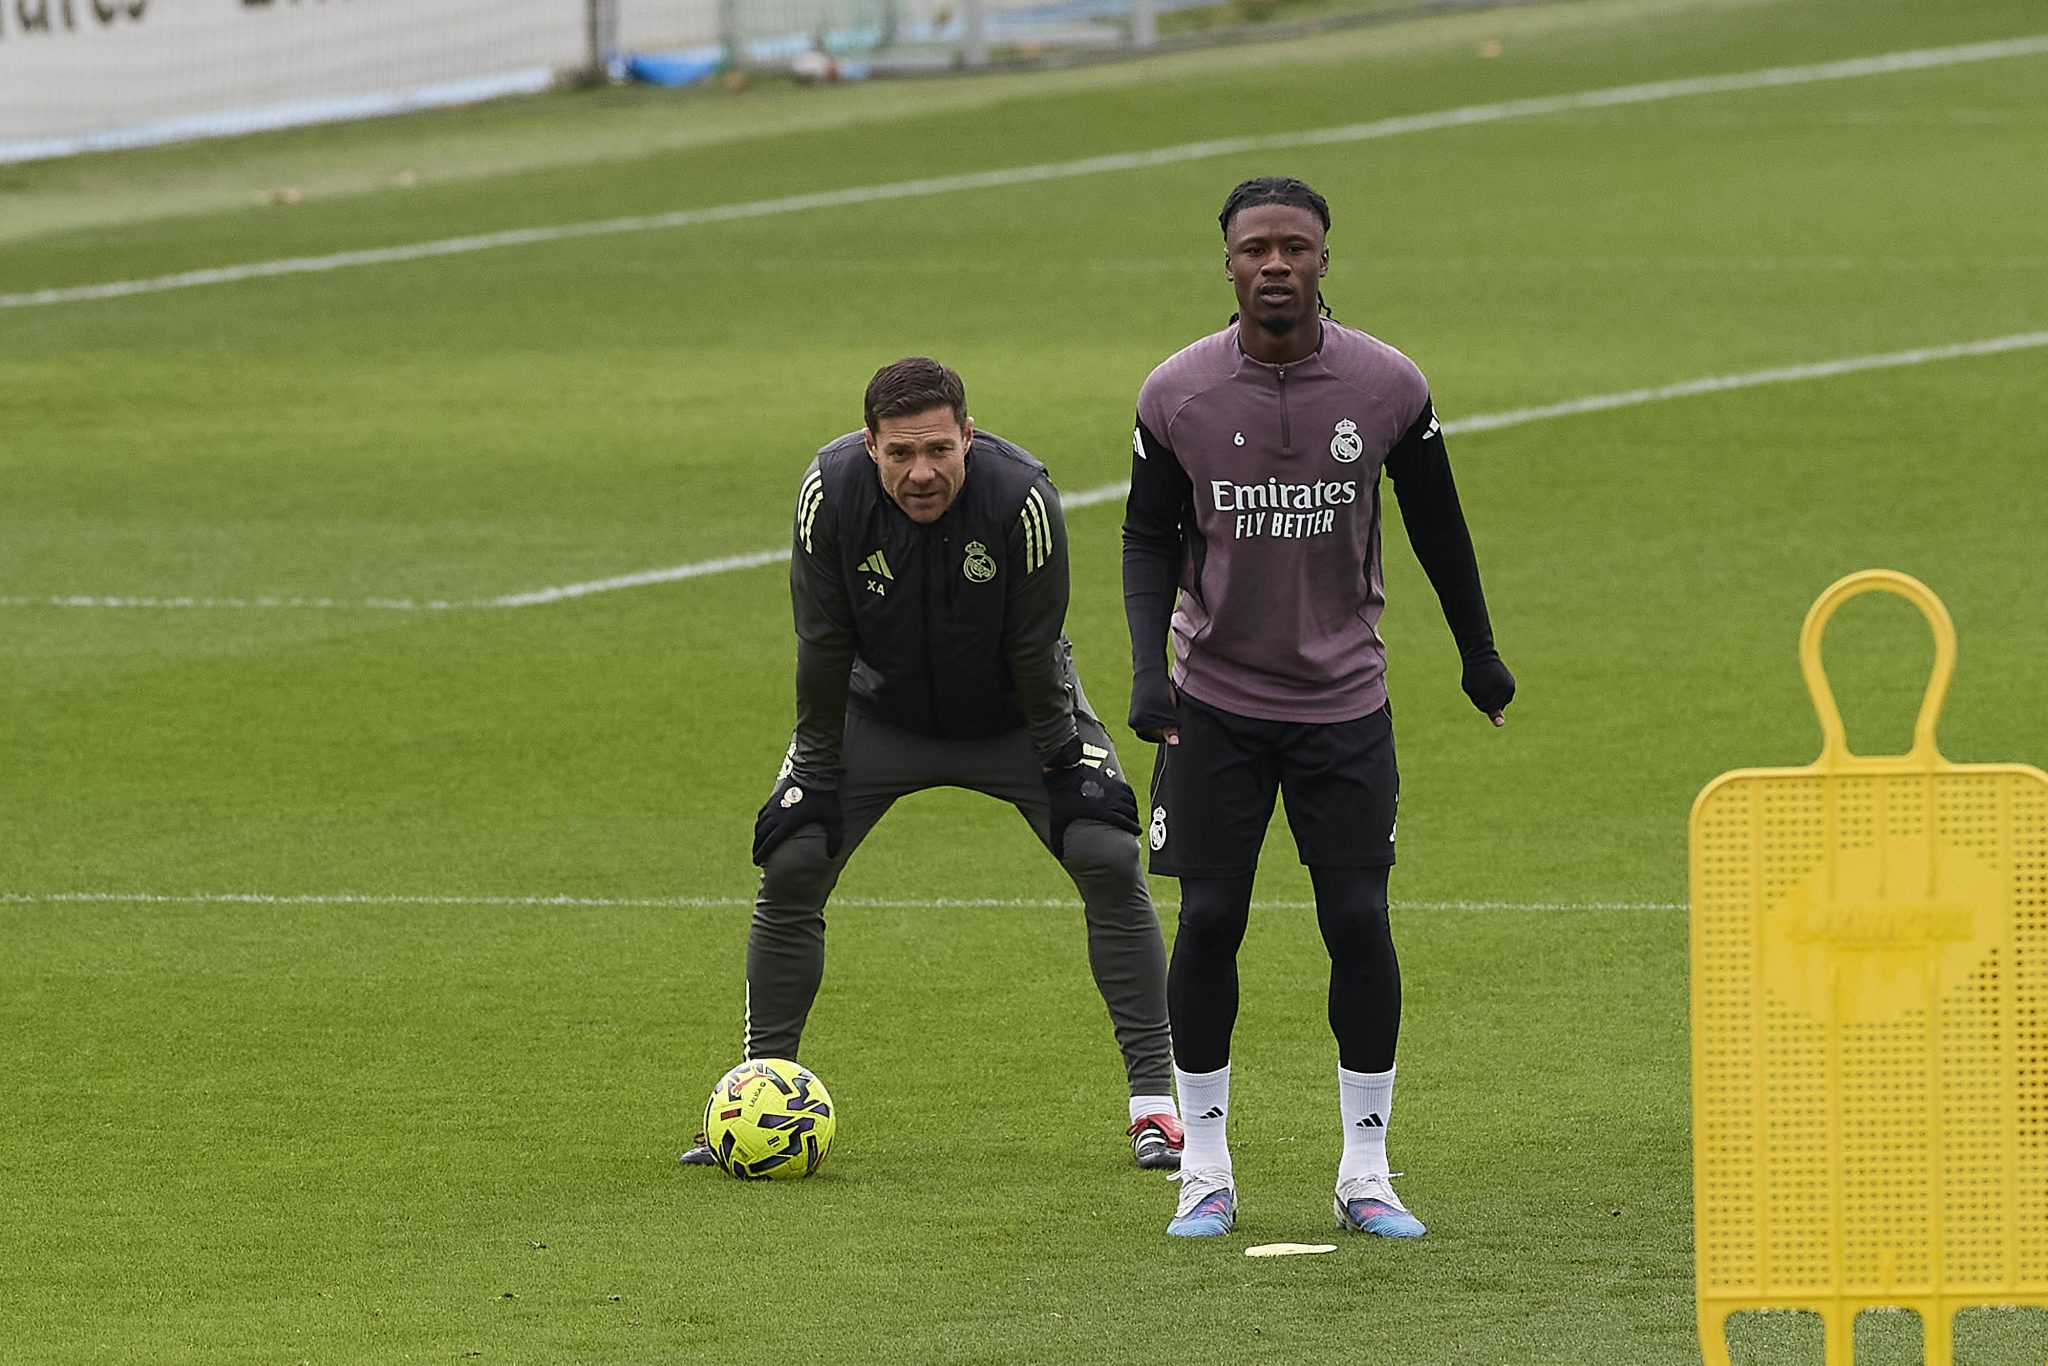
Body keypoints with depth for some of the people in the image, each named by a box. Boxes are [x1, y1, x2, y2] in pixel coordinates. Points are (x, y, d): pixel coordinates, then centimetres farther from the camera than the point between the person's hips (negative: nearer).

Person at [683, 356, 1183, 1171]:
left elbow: (1034, 650, -20)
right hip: (883, 708, 1)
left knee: (1110, 859, -16)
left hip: (1013, 714, -1)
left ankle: (1154, 1102, -8)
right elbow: (824, 647, -16)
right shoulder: (830, 493, -28)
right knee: (790, 867, -9)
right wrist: (818, 767, -12)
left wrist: (1060, 760, -14)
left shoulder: (1020, 495, -32)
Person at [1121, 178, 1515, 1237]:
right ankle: (1204, 1168, 10)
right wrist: (1148, 665, -12)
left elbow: (1436, 524, 7)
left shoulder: (1389, 387, -7)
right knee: (1208, 921, -2)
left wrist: (1480, 654, 16)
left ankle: (1365, 1171, 8)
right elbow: (1150, 537, 2)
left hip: (1344, 702, 0)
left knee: (1360, 922, -3)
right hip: (1215, 701, 0)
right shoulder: (1177, 394, -8)